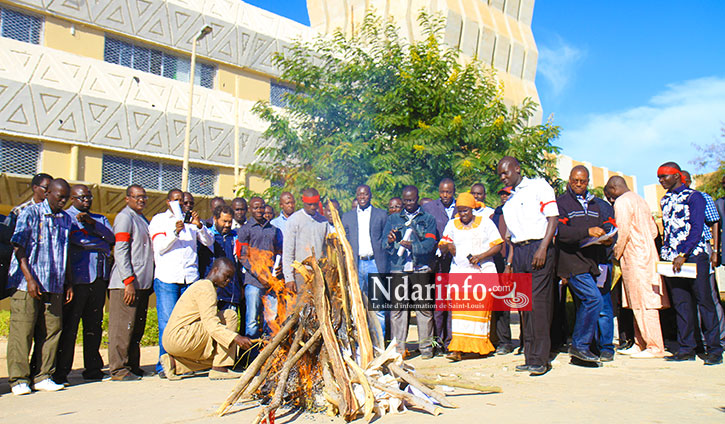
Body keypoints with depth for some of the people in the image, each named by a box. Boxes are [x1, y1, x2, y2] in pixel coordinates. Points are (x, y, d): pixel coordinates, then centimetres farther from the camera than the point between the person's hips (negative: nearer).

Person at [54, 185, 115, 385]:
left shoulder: (99, 218, 22)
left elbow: (111, 237, 4)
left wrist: (92, 223, -8)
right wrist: (102, 247, -4)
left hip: (99, 278, 5)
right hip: (77, 279, -5)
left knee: (94, 324, 9)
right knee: (69, 326, -4)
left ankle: (93, 368, 16)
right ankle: (60, 372, 3)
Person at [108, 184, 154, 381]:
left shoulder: (143, 220, 20)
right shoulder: (124, 217, -6)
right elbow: (120, 252, -14)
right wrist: (128, 280, -20)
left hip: (142, 284, 9)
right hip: (126, 284, -9)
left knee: (137, 328, 12)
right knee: (122, 327, -3)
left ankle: (133, 366, 20)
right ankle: (118, 369, 3)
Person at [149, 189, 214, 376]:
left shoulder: (190, 220, 19)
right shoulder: (158, 220, 12)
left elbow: (209, 241, 10)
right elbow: (159, 248, -1)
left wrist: (199, 225, -7)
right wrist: (175, 232, -15)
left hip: (190, 277, 3)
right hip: (166, 278, -3)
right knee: (167, 323, -5)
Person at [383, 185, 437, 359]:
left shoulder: (428, 219, 11)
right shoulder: (393, 219, 18)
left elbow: (430, 244, -2)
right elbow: (384, 245, 9)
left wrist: (412, 245, -20)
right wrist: (389, 241, -15)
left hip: (421, 269, -1)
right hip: (398, 269, 1)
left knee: (424, 308, -2)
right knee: (397, 308, -3)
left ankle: (426, 347, 8)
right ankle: (398, 347, 4)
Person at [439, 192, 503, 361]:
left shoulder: (485, 222, 5)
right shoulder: (452, 224, 12)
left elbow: (498, 245, 0)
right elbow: (441, 246, 11)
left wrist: (481, 256, -14)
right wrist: (447, 246, -13)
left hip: (483, 271, -1)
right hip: (459, 271, 2)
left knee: (481, 308, -4)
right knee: (458, 308, -9)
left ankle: (480, 345, 7)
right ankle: (458, 348, -12)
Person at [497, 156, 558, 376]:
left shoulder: (538, 186, 2)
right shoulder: (509, 201, 22)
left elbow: (553, 218, -7)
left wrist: (543, 248, -18)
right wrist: (509, 263, 15)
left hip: (538, 248, -7)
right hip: (518, 252, 7)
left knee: (538, 302, -11)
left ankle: (540, 359, -7)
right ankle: (530, 357, 10)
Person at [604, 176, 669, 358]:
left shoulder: (622, 202, -9)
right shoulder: (639, 200, 19)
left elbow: (623, 232, -17)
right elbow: (653, 230, 19)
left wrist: (615, 255, -4)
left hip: (635, 258, -9)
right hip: (647, 254, 9)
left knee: (643, 303, -6)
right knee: (639, 303, 11)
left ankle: (655, 347, -3)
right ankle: (639, 344, 16)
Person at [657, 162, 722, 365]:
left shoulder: (694, 197, -2)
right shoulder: (665, 200, 17)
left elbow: (697, 228, -11)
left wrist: (683, 255, -19)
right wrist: (665, 253, 10)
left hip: (694, 255, -6)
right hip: (673, 259, 6)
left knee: (704, 301, -3)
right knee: (681, 304, 6)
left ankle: (714, 350, 4)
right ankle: (686, 349, 11)